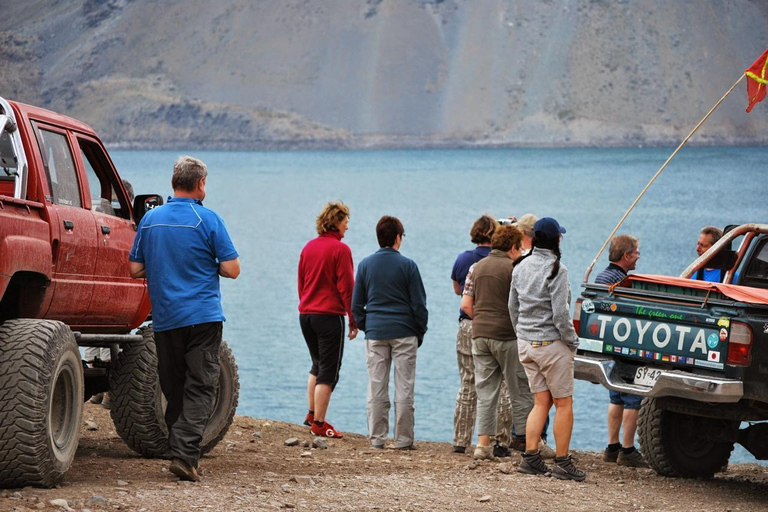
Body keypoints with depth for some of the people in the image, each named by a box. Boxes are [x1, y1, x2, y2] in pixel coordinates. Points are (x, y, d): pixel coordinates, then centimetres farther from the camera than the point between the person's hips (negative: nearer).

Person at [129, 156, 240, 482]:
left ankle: (179, 451, 15)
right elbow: (231, 269, -8)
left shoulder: (150, 219, 5)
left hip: (164, 318, 4)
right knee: (200, 388, -4)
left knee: (173, 390, 13)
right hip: (203, 317, -4)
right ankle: (185, 454, -17)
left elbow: (135, 269, 8)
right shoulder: (207, 219, -7)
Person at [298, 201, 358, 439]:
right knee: (328, 371, 0)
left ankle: (312, 414, 23)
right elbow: (346, 287, -12)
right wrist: (354, 321, -7)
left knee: (318, 365, 22)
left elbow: (300, 283, 14)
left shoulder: (309, 247, 8)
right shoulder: (340, 249, -11)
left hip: (305, 315, 7)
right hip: (330, 316, -7)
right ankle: (319, 423, 0)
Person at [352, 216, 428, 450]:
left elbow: (356, 304, 7)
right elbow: (419, 304, -3)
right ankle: (403, 439, 1)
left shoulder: (365, 264, 3)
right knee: (404, 389, 1)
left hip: (375, 334, 3)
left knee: (376, 388, 6)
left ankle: (377, 438, 7)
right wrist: (420, 333, 8)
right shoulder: (407, 265, -5)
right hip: (404, 334, -3)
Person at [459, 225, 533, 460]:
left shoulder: (476, 267, 10)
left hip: (479, 334, 5)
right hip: (507, 336, -5)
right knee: (520, 391, 3)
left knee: (485, 392, 7)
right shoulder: (513, 268, -8)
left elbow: (466, 304, 8)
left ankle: (483, 443, 2)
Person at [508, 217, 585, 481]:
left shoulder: (521, 267, 7)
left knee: (541, 402, 13)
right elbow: (560, 312, -19)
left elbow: (513, 306, 13)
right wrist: (572, 341, -7)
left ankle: (530, 458, 7)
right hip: (551, 344, -7)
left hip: (526, 343, 7)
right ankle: (562, 463, 4)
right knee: (564, 403, 3)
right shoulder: (555, 269, -16)